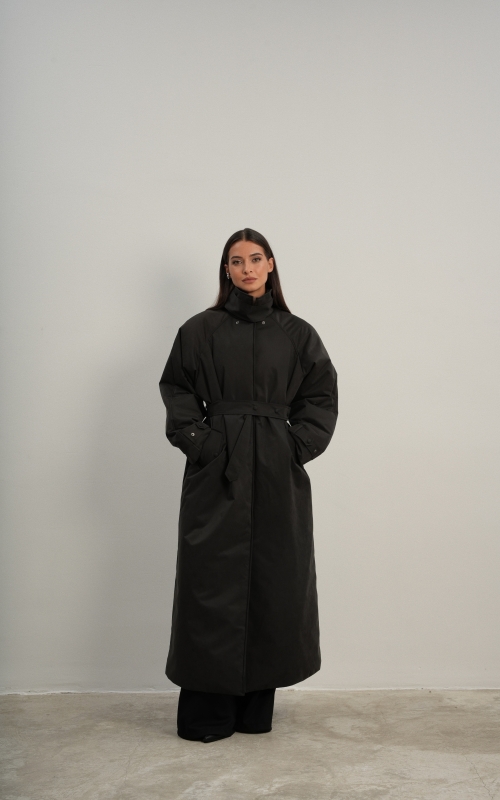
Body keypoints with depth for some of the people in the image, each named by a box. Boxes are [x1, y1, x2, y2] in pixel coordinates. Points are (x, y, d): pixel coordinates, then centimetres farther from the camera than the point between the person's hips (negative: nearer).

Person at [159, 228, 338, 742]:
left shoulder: (296, 333, 8)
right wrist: (197, 440, -8)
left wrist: (299, 445, -2)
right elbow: (176, 389, 4)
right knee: (213, 582, 0)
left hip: (277, 476, 2)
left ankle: (257, 708, 21)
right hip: (217, 472, -2)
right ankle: (205, 713, 13)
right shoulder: (201, 330, 4)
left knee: (273, 581, 6)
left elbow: (321, 395, 10)